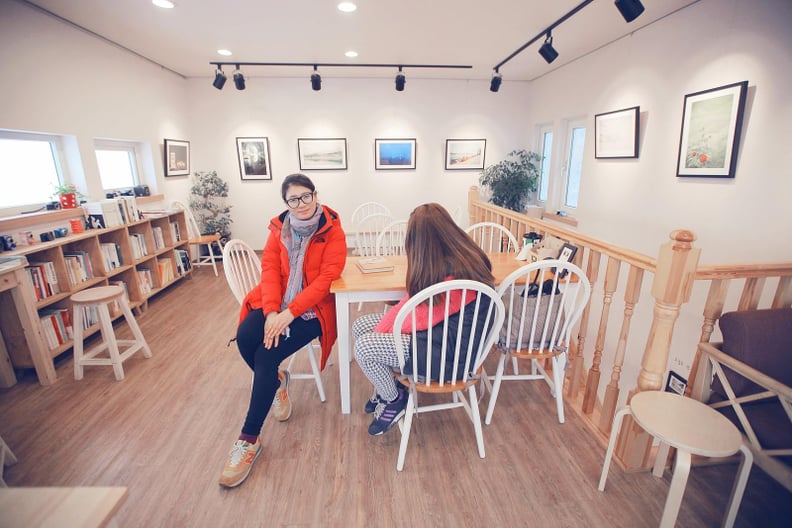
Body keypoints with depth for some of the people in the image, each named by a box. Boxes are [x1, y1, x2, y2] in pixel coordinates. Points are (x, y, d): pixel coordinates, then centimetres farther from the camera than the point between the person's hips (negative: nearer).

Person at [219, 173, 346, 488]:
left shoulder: (332, 231, -8)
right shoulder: (280, 227, 7)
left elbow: (326, 278, -15)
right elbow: (270, 269, -1)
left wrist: (289, 312, -22)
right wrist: (271, 311, -17)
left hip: (312, 309, -4)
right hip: (276, 305, 5)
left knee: (267, 355, -21)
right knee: (245, 337, -22)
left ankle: (249, 439, -2)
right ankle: (277, 382, 11)